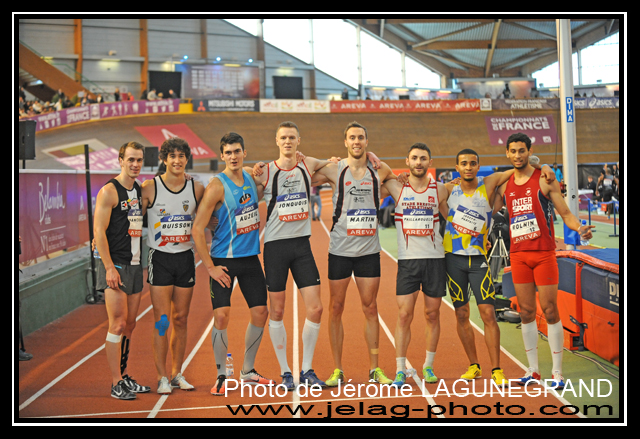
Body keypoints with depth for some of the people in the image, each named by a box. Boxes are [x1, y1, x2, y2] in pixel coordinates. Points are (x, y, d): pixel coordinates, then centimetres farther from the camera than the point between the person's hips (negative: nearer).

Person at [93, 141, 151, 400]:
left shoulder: (141, 190, 14)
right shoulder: (109, 191, -8)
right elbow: (99, 231, -13)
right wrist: (109, 267, -19)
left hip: (135, 265, 7)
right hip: (114, 266, -7)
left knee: (130, 324, 11)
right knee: (118, 324, -7)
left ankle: (124, 377, 21)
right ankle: (116, 384, 0)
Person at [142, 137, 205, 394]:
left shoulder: (197, 188, 3)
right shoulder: (150, 188, -6)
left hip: (186, 257, 3)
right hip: (160, 258, -3)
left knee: (180, 319, 8)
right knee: (162, 321, -4)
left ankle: (177, 374, 20)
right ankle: (162, 378, 6)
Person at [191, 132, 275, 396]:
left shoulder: (251, 177, 5)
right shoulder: (217, 186, -13)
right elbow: (197, 230, -14)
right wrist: (210, 267, -15)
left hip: (250, 258, 6)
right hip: (224, 260, -6)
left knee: (260, 312, 6)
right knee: (221, 316, -10)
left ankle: (248, 371, 23)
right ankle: (221, 376, 8)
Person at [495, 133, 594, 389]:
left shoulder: (545, 180, -2)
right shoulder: (505, 186, 10)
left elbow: (565, 214, -4)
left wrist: (579, 228, -22)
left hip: (544, 253, -4)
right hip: (518, 255, 4)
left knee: (550, 310, -2)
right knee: (526, 312, 7)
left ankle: (557, 372, 8)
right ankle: (533, 371, 16)